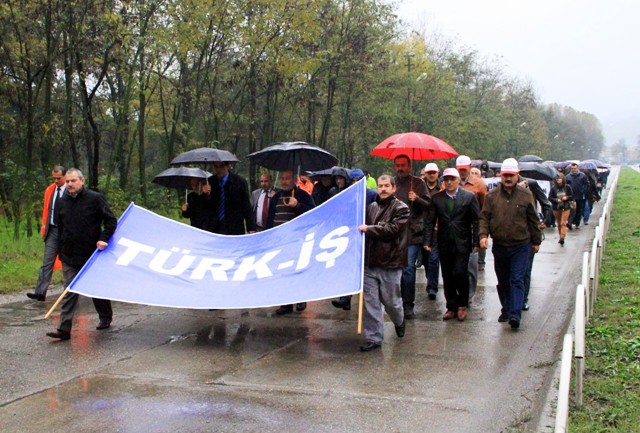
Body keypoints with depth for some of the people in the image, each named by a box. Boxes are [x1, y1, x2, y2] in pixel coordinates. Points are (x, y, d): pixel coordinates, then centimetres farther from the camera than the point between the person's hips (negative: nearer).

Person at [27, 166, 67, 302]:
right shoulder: (49, 190, 10)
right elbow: (46, 209, 15)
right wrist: (44, 226, 8)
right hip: (52, 230, 4)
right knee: (47, 262, -3)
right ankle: (40, 292, -8)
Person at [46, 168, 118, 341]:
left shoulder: (95, 198, -8)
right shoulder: (63, 202, 7)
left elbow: (111, 221, -6)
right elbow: (60, 227, 18)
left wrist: (104, 238, -19)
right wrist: (62, 249, 15)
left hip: (92, 255, -3)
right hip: (69, 257, 4)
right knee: (69, 291, -2)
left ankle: (105, 318, 31)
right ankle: (64, 329, -5)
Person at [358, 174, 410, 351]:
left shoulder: (401, 208, -4)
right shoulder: (372, 207, 12)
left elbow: (393, 229, -16)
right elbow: (364, 229, 24)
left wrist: (369, 229, -15)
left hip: (390, 263, -4)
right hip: (370, 262, 4)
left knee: (391, 300, 8)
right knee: (370, 302, 1)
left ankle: (399, 322, 40)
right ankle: (373, 337, 9)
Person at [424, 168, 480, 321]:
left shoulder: (469, 197, 0)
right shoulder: (436, 198, 6)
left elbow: (476, 221, -1)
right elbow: (430, 222, 4)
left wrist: (476, 242, -7)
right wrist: (427, 241, -4)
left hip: (462, 243, -3)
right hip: (444, 244, 3)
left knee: (460, 273, -9)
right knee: (447, 276, 7)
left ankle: (463, 305, 10)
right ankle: (451, 307, 17)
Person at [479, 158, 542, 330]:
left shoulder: (525, 195, 0)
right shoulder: (492, 195, 2)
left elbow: (533, 220, 6)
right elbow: (484, 217, 3)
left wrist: (536, 241, 10)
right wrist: (483, 234, -13)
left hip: (520, 246, -2)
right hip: (499, 246, 2)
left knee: (517, 280, -8)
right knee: (503, 281, 13)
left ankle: (515, 314, -12)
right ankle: (506, 310, 27)